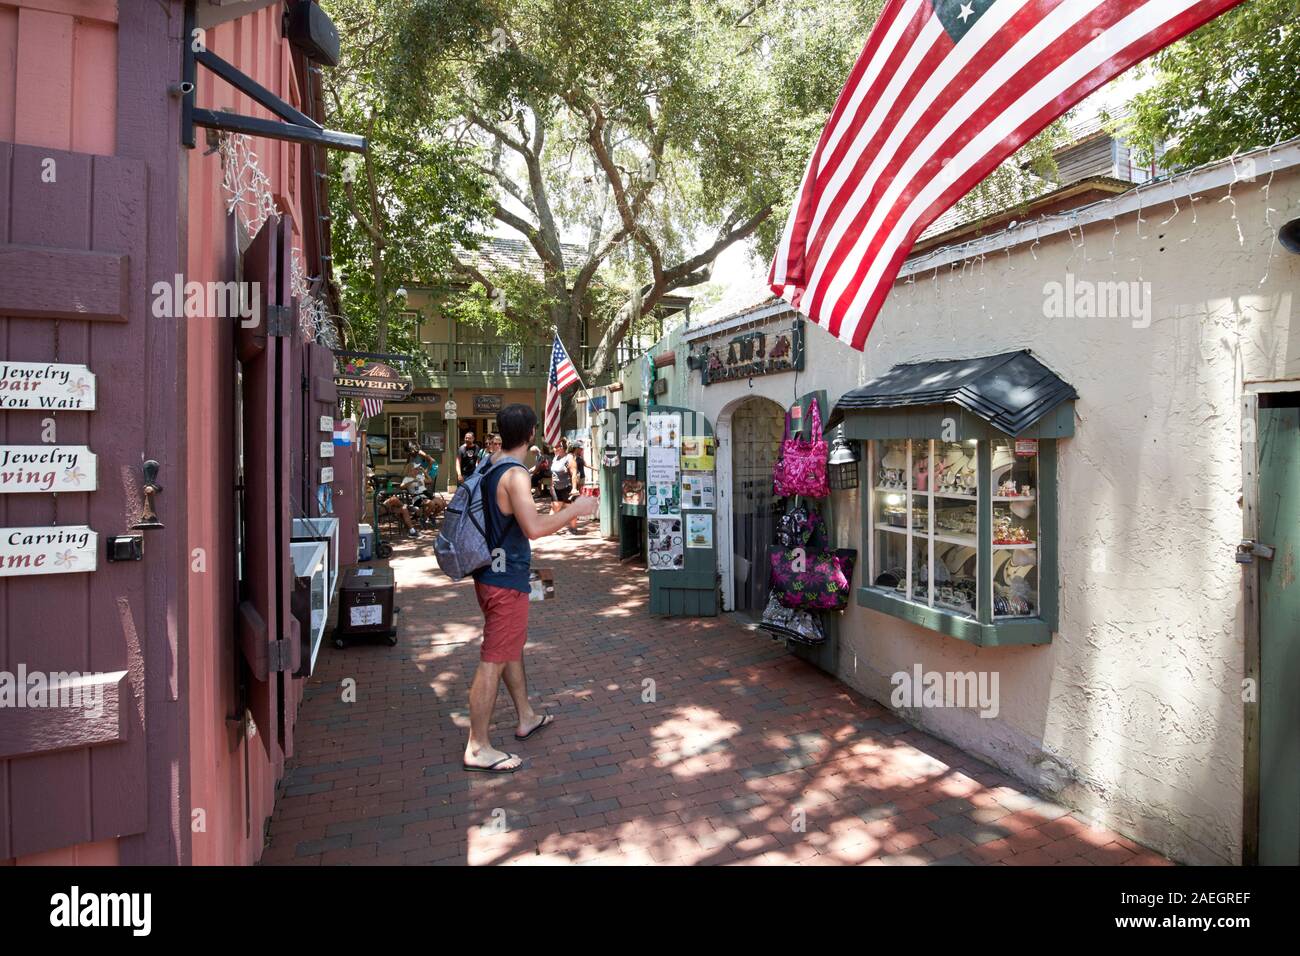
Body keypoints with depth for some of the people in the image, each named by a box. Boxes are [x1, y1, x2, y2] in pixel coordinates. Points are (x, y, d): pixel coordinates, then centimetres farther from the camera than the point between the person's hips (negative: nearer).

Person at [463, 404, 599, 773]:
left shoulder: (490, 467, 8)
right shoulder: (515, 474, -21)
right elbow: (534, 528, -32)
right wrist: (576, 509, -20)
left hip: (490, 574, 10)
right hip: (506, 581, -10)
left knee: (513, 647, 22)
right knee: (493, 661, -1)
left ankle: (526, 718, 39)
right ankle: (478, 749, 11)